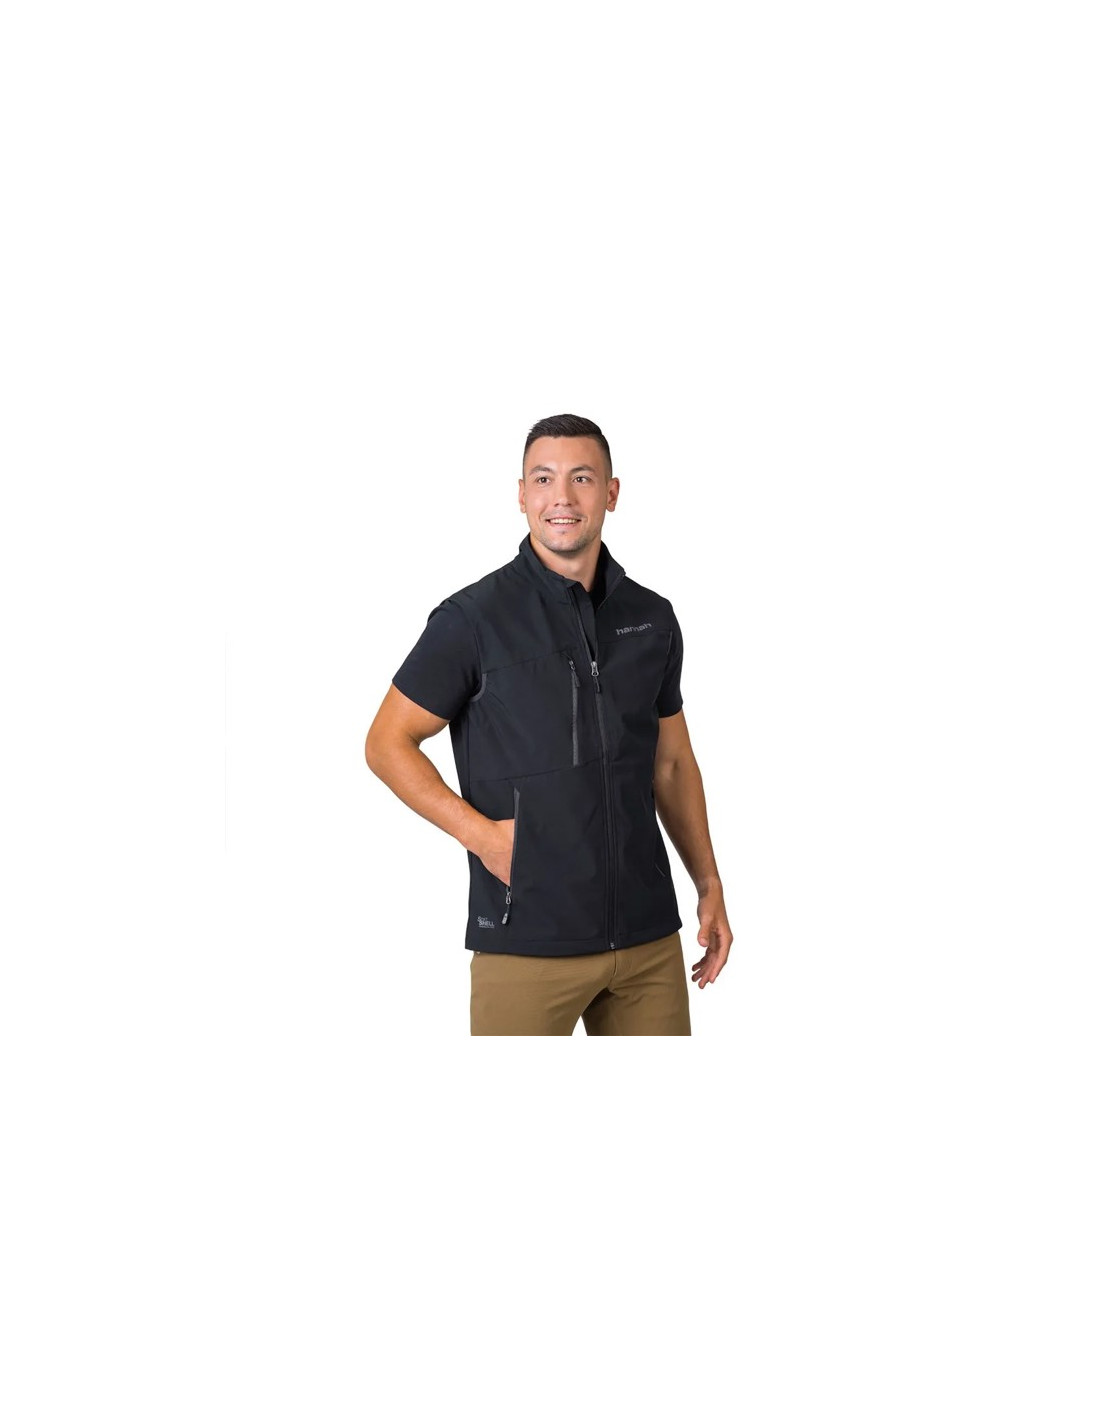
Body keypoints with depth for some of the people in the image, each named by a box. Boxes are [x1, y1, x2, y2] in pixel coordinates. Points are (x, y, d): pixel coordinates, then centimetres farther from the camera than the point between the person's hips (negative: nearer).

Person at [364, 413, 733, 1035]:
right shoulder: (474, 617, -6)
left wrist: (710, 884, 12)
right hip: (528, 936, -4)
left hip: (649, 932, 5)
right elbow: (388, 743, -2)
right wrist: (481, 833, -12)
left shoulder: (652, 618, 8)